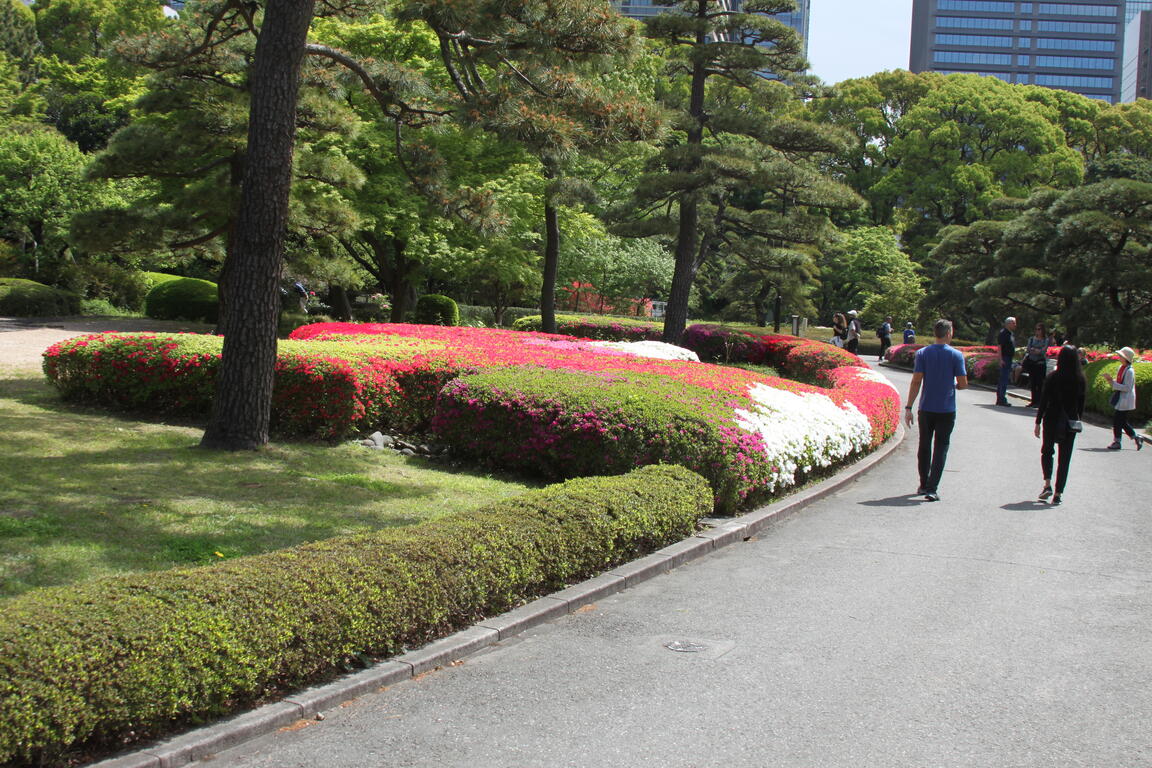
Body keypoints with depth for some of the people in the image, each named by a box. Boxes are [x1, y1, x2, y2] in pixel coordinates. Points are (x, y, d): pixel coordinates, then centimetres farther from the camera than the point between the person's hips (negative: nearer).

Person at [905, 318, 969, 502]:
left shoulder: (923, 353, -2)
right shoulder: (956, 355, -5)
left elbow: (916, 381, -7)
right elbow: (963, 384, -6)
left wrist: (908, 407, -5)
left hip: (926, 409, 2)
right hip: (947, 410, -2)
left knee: (924, 447, 15)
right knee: (940, 449, 2)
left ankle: (924, 485, 25)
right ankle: (932, 489, -6)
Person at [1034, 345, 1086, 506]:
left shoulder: (1052, 378, -11)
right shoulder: (1081, 380, -4)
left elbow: (1043, 401, -8)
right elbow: (1081, 405, 3)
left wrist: (1038, 422, -2)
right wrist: (1077, 421, 16)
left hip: (1052, 420, -2)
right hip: (1070, 422, 2)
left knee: (1047, 452, 16)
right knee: (1065, 457, 9)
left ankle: (1047, 485, -4)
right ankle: (1058, 493, 7)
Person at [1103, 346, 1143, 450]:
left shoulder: (1129, 371, -18)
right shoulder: (1121, 368, 10)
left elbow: (1127, 388, -21)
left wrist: (1113, 383, -22)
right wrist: (1111, 380, 2)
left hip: (1125, 400, -9)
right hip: (1120, 399, 9)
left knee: (1117, 420, -5)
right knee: (1122, 421, 13)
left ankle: (1117, 442, 4)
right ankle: (1136, 438, 23)